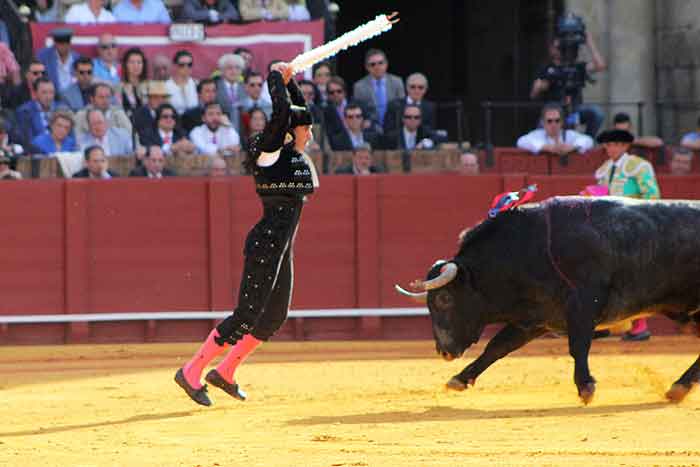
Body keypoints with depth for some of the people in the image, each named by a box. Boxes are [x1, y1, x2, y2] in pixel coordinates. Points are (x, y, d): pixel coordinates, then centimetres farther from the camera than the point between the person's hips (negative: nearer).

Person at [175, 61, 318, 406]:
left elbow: (297, 111, 25)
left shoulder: (296, 156, 13)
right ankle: (191, 373, -4)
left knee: (274, 317, 13)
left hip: (282, 249, 9)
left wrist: (288, 80, 14)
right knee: (246, 318, -9)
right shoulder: (270, 153, -11)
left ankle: (225, 373, 22)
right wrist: (276, 77, -9)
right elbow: (282, 113, -22)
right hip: (265, 245, -9)